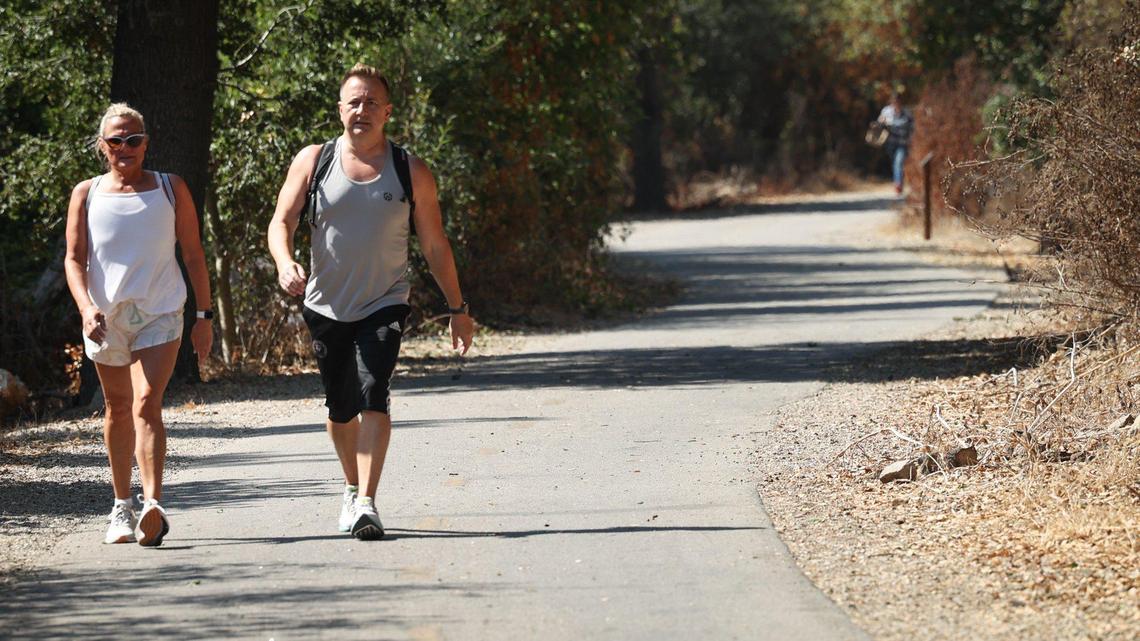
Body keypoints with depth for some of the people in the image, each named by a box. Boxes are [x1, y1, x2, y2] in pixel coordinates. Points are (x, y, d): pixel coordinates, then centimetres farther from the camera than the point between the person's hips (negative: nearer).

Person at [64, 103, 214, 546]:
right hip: (106, 318, 2)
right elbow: (74, 259, 2)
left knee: (147, 404, -19)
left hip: (160, 314, -2)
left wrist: (204, 315, 7)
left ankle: (153, 507, -30)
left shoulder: (170, 189, 5)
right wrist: (86, 307, -16)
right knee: (118, 409, 13)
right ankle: (122, 507, 26)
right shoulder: (87, 194, 6)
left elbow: (193, 254, 9)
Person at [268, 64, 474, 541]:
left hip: (385, 306, -2)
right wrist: (285, 263, -23)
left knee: (373, 397, -20)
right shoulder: (313, 161, 1)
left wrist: (458, 308, 6)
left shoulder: (411, 172, 0)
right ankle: (353, 489, 35)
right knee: (340, 409, 11)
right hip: (327, 305, 2)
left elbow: (435, 245, 6)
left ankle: (367, 504, -24)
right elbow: (282, 221, -1)